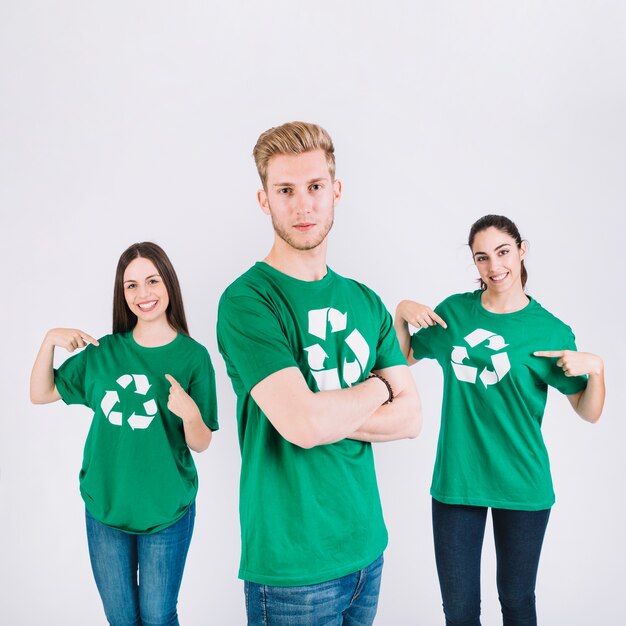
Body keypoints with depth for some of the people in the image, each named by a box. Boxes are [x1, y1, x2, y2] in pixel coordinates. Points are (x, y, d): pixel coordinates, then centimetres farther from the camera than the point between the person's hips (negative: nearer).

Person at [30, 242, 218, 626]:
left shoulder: (193, 356, -11)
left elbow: (201, 444, -9)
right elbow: (40, 394, 6)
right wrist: (50, 340, -9)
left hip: (166, 511, -3)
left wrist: (190, 412, -30)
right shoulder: (104, 352, -2)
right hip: (105, 508, 3)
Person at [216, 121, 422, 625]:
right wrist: (376, 388, -7)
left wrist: (326, 415, -15)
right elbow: (303, 424, -25)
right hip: (292, 564, -6)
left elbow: (410, 417, 1)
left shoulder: (365, 302, 5)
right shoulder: (247, 301, -15)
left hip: (367, 545, 6)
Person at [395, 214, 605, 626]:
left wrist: (595, 368, -19)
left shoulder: (550, 330, -5)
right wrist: (402, 312, -4)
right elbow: (405, 357, 13)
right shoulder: (454, 311, 0)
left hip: (522, 486, -1)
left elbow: (590, 413, -1)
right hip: (456, 482, 1)